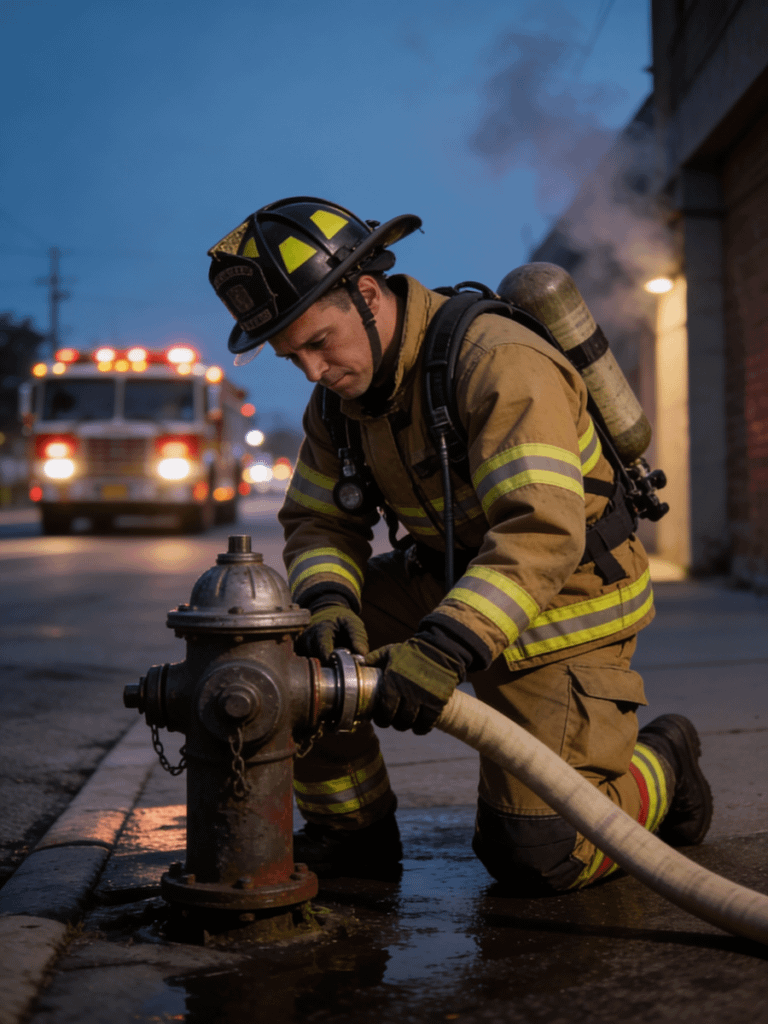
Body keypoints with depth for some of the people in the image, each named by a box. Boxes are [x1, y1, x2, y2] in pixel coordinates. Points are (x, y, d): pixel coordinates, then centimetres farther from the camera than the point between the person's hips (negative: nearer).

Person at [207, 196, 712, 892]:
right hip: (450, 580, 7)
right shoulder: (340, 395, -3)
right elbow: (318, 522, -1)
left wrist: (444, 648, -48)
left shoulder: (502, 363, -29)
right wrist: (329, 604, -24)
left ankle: (662, 765, 21)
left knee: (537, 858, -9)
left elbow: (542, 530, -38)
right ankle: (351, 830, 5)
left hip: (562, 607, -7)